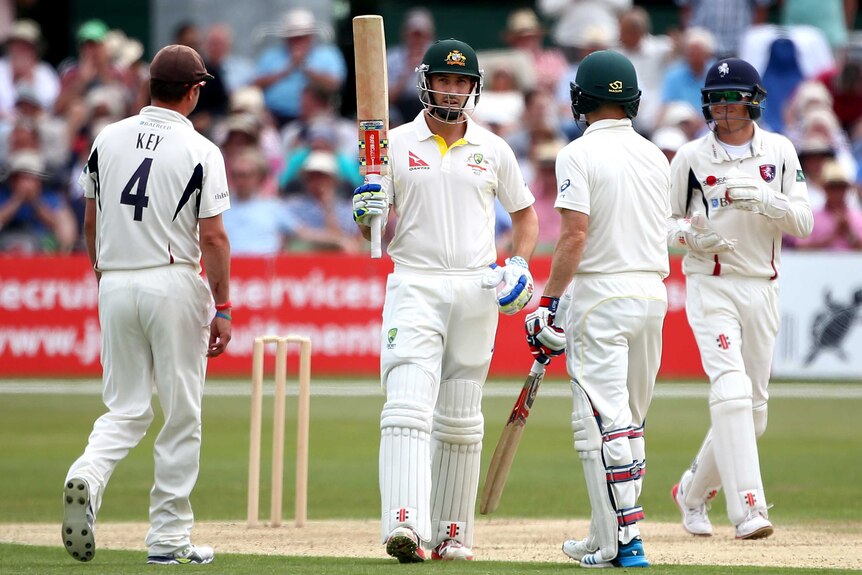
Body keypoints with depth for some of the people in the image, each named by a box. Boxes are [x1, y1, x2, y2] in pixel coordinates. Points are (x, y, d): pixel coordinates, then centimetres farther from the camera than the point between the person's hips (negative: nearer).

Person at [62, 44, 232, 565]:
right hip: (174, 283, -4)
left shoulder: (108, 140, 6)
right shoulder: (200, 152, -8)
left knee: (126, 409, 10)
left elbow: (91, 223, 13)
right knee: (181, 415, 5)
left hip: (116, 286, 4)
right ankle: (169, 538, 6)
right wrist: (223, 308, -5)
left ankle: (88, 476, -21)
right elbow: (213, 237, -11)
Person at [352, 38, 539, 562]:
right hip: (414, 287, -2)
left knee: (461, 420, 9)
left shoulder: (493, 150, 8)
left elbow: (526, 213, 18)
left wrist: (520, 264, 1)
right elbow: (373, 231, 3)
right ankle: (405, 525, -29)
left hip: (477, 291, 2)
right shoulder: (396, 145, 3)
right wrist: (368, 215, -21)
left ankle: (453, 532, 17)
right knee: (408, 407, -17)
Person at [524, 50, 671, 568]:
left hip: (600, 292, -7)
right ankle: (608, 535, 22)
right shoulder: (656, 156, 10)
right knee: (629, 421, 15)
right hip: (654, 290, 7)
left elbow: (575, 236, -16)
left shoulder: (580, 155, -9)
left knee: (603, 421, -7)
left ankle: (624, 540, -13)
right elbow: (660, 230, 14)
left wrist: (549, 304, -12)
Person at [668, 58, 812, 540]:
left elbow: (804, 223, -2)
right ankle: (749, 510, -27)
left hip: (763, 291, 4)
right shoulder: (692, 157, -1)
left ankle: (693, 492, 31)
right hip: (712, 287, -4)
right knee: (732, 391, -21)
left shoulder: (780, 152, 4)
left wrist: (765, 199, -20)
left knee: (753, 410, 9)